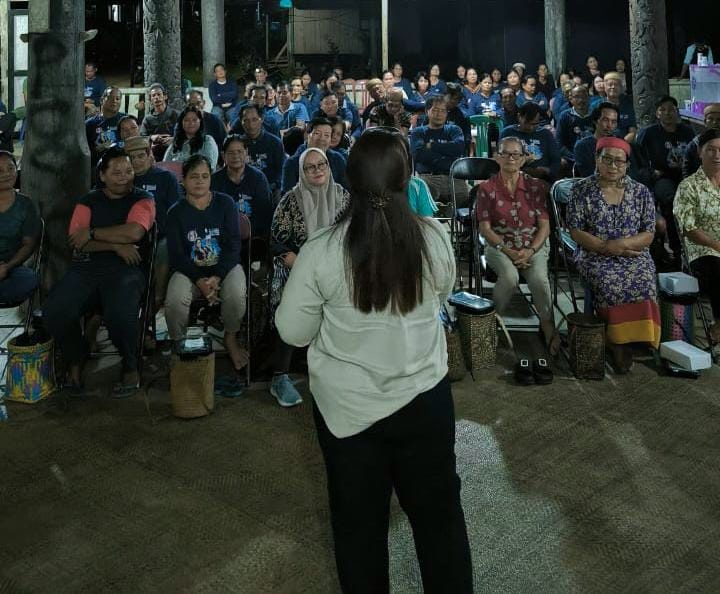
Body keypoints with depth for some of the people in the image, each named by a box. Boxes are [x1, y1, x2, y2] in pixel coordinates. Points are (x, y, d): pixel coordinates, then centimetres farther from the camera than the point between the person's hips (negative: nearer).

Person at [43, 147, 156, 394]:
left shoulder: (143, 200, 9)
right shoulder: (87, 202, 17)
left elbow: (134, 232, -11)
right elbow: (76, 242, 2)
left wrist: (91, 233, -2)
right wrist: (115, 245, -10)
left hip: (125, 268, -3)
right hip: (85, 268, 3)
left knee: (120, 314, -34)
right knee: (54, 311, -24)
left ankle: (130, 366, -2)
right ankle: (75, 358, 9)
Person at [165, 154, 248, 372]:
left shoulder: (225, 203, 2)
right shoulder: (176, 213, 3)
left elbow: (233, 245, -4)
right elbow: (176, 256, -4)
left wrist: (217, 277, -17)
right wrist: (200, 281, -19)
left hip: (225, 266, 0)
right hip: (190, 270, 0)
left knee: (236, 294, -31)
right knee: (175, 300, -31)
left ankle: (230, 338, -1)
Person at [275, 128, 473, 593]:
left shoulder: (321, 251, -18)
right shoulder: (435, 238, -12)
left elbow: (293, 332, -7)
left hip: (347, 406, -1)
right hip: (424, 397, 2)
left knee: (359, 520, 19)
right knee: (439, 511, 21)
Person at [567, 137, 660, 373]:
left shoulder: (641, 192, 9)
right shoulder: (581, 190, 3)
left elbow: (648, 235, 6)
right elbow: (575, 231, -1)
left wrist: (624, 243, -14)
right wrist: (605, 247, -14)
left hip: (634, 255, 2)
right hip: (595, 255, -2)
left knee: (643, 282, -30)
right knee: (609, 282, -32)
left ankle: (626, 339, -17)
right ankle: (618, 342, -18)